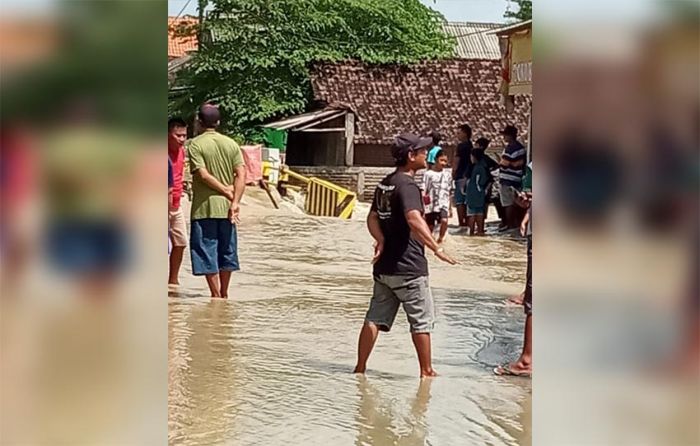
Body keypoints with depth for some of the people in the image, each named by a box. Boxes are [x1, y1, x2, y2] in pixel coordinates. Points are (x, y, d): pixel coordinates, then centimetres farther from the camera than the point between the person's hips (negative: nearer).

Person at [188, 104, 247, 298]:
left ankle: (216, 295, 0)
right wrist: (235, 201, -9)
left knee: (207, 253, 1)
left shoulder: (196, 144, -8)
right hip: (226, 207, 5)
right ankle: (224, 294, 22)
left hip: (204, 207, -4)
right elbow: (241, 175, -4)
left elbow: (204, 175, -16)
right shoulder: (231, 144, 5)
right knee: (226, 251, 14)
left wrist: (227, 192, -9)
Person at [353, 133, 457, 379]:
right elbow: (414, 220, -31)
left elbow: (372, 218, 15)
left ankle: (360, 368, 12)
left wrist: (381, 240, -1)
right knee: (422, 320, 4)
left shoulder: (385, 183, 12)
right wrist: (437, 249, -34)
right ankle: (426, 371, 11)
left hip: (384, 266, 8)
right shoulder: (407, 184, -17)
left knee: (375, 318, 10)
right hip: (408, 266, -8)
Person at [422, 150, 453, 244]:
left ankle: (440, 239, -5)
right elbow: (424, 192, -4)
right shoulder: (428, 174, -2)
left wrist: (450, 208, 17)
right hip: (431, 205, -1)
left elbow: (449, 192, 15)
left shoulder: (448, 174, 8)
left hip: (443, 204, 2)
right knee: (430, 228, 5)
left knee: (444, 221, -24)